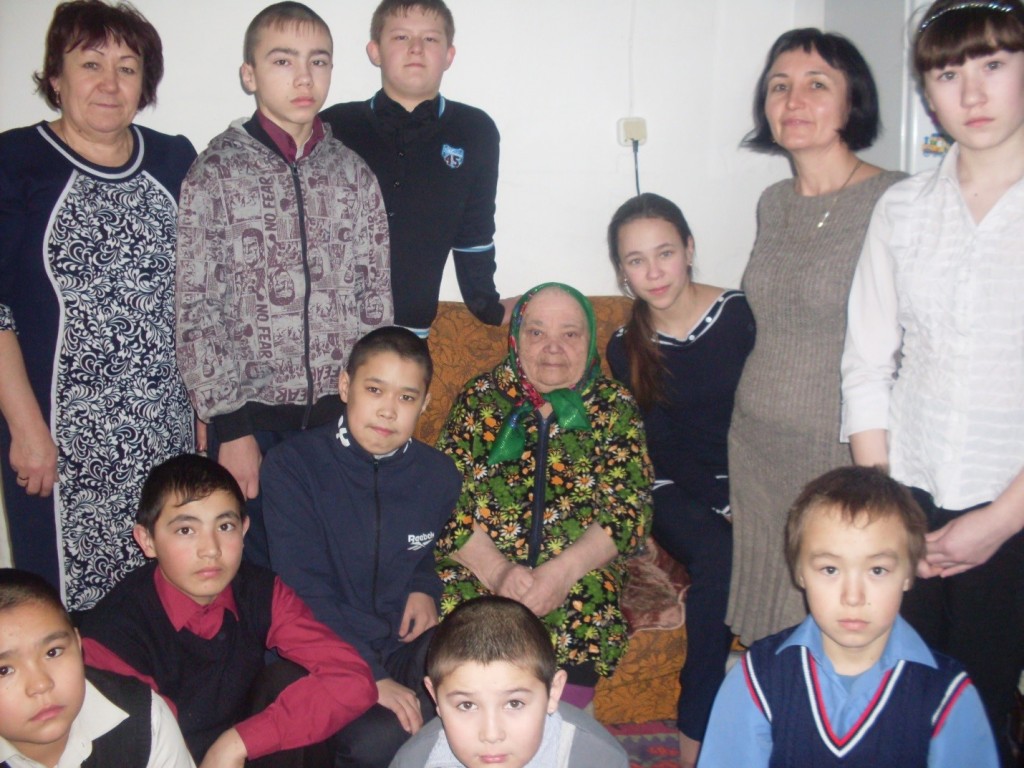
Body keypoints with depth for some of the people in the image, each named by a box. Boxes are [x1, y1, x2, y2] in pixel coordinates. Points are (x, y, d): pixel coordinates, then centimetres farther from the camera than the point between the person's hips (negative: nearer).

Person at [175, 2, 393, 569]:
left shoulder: (354, 174, 7)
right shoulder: (216, 172, -4)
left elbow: (375, 300, 9)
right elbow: (195, 313, -7)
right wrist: (229, 425, -10)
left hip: (342, 414, 3)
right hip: (252, 417, -3)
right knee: (258, 572, 7)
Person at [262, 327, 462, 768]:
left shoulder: (438, 476, 5)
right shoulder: (291, 466, -7)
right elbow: (305, 591, -13)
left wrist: (425, 586, 3)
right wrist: (370, 678, -21)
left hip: (405, 647, 4)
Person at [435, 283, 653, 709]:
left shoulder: (615, 408, 8)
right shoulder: (479, 397, 7)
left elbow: (629, 510, -2)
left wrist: (563, 571, -19)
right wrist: (496, 570, -18)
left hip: (578, 572, 0)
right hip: (479, 563, 1)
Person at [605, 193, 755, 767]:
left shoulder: (741, 315, -3)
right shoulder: (625, 349, 2)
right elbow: (656, 448, 1)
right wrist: (723, 504, -11)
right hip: (678, 493, 0)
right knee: (720, 554, -29)